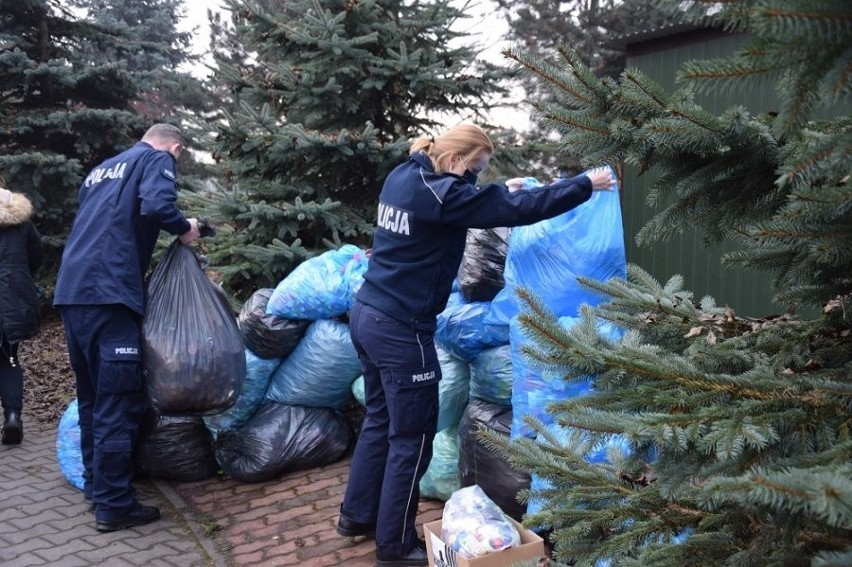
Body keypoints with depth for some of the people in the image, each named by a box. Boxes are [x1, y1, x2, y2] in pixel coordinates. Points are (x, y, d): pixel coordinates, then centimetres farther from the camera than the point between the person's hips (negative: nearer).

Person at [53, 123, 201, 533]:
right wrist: (184, 229, 1)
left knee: (92, 394, 18)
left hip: (72, 290, 9)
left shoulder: (102, 169, 27)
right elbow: (155, 206, -17)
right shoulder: (157, 159, 3)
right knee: (118, 400, -4)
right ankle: (114, 504, 1)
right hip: (108, 292, -8)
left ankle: (95, 483, 28)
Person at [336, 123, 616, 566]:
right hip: (400, 330, -9)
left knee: (380, 420, 22)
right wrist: (587, 185, -8)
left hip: (368, 315, 9)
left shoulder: (404, 177, 7)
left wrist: (501, 190, 19)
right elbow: (520, 210, -18)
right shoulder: (439, 193, -19)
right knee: (411, 437, 5)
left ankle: (357, 514, 35)